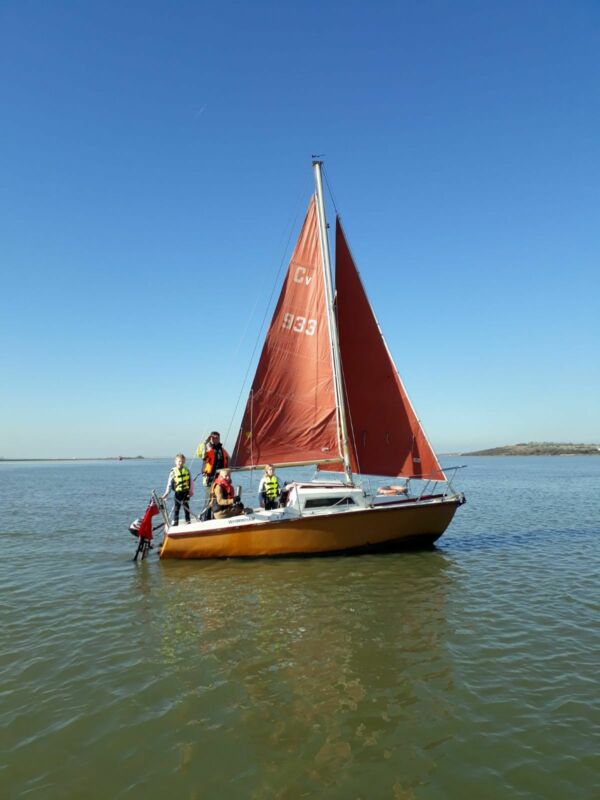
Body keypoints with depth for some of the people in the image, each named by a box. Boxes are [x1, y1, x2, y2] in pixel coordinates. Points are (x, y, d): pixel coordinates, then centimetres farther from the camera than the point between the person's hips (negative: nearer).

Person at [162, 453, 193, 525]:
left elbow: (191, 481, 4)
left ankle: (188, 521, 19)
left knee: (186, 507, 9)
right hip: (178, 492, -1)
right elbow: (169, 483, -4)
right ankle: (175, 522, 12)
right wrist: (166, 493, -9)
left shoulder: (187, 470, 1)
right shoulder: (173, 471, -6)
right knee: (176, 507, 3)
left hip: (186, 492, 1)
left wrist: (191, 491, -2)